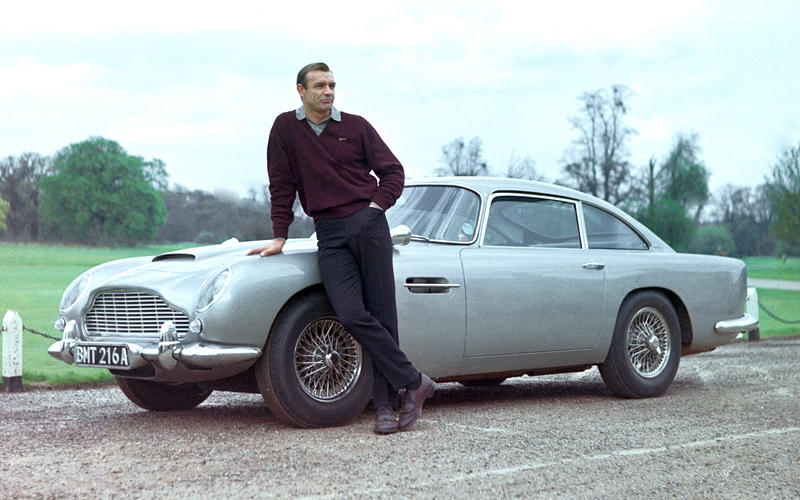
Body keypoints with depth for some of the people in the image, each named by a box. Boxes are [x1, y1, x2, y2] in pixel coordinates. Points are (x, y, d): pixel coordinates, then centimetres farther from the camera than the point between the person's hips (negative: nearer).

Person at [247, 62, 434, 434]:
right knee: (350, 314, -16)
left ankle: (386, 402, 2)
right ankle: (413, 382, -8)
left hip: (368, 224, 0)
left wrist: (377, 205, -2)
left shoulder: (356, 126, 7)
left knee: (381, 315, -4)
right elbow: (282, 186, 9)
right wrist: (280, 237, 6)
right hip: (329, 235, 0)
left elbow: (392, 170, 12)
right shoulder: (285, 128, 9)